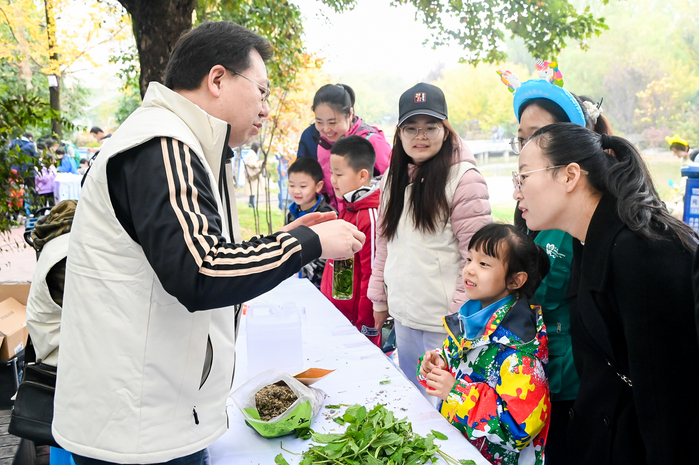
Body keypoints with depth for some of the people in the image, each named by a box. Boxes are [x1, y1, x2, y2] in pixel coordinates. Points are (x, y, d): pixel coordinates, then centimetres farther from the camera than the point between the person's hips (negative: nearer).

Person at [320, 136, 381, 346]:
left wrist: (367, 328, -16)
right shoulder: (347, 207, 9)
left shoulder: (370, 216, -19)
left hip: (355, 319, -9)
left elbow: (372, 275, -19)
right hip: (336, 313, 9)